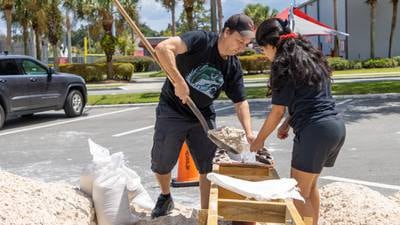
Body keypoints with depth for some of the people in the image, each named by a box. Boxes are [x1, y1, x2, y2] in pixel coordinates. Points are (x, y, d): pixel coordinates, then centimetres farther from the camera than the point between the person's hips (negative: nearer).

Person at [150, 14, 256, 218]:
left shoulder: (234, 68, -4)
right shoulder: (201, 40, -20)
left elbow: (240, 102, 0)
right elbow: (163, 48, -33)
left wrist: (249, 132, -14)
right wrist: (179, 82, -35)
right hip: (172, 111, -4)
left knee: (209, 167, 1)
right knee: (161, 164, 7)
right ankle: (165, 197, 37)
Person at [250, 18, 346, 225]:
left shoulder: (284, 65, -8)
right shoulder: (311, 57, 16)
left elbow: (278, 111, -5)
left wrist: (259, 139, 7)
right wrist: (288, 123, 16)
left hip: (315, 130, -9)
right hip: (337, 126, 9)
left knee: (299, 192, 3)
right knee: (310, 185, 22)